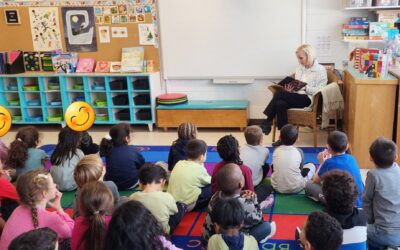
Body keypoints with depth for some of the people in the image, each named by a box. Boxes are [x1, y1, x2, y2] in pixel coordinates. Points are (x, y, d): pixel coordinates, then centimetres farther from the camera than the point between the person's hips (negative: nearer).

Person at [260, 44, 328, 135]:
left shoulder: (320, 70, 1)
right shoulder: (299, 68, 20)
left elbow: (320, 90, -8)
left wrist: (305, 87, -21)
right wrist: (290, 90, -3)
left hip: (308, 99, -6)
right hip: (296, 97, 6)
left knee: (279, 94, -25)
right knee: (280, 103, -30)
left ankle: (267, 122, -14)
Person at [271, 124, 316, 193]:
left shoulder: (276, 151, -2)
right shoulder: (299, 152, -6)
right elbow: (301, 169, 6)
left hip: (277, 187, 2)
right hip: (296, 189, -1)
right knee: (311, 166, 19)